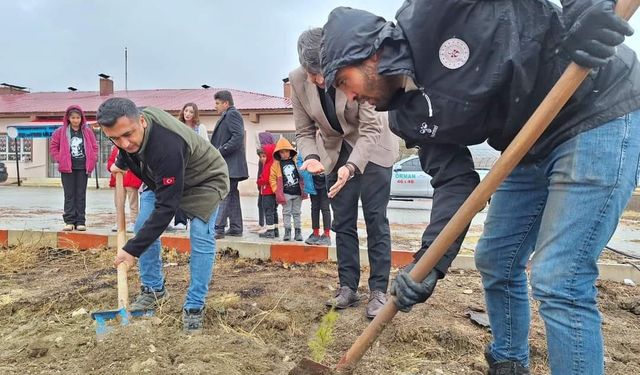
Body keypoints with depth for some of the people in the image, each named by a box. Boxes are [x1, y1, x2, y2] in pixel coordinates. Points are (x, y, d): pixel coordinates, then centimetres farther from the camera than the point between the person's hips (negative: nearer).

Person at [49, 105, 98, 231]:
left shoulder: (87, 131, 4)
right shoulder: (61, 131, 2)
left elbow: (94, 147, 10)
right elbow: (53, 146, 9)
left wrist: (92, 161, 1)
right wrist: (60, 159, 0)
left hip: (83, 168, 1)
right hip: (67, 168, -1)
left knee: (81, 195, 5)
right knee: (69, 195, 3)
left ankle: (80, 221, 9)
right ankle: (69, 221, 7)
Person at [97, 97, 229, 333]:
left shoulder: (167, 146, -44)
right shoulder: (128, 127, -20)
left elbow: (166, 206, -41)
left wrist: (133, 249, -38)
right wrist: (121, 163, 17)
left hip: (204, 180, -7)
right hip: (162, 179, 8)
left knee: (201, 239, -19)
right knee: (143, 227, 0)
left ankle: (194, 307, -7)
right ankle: (153, 290, 17)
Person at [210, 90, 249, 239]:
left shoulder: (232, 114, -8)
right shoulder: (227, 116, 22)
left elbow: (238, 136, -20)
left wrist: (220, 151, -19)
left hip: (230, 165, -10)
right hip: (229, 165, 10)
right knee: (232, 196, 11)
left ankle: (218, 229, -13)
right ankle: (235, 228, 16)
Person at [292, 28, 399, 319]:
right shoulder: (297, 80, -16)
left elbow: (371, 128, -27)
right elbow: (304, 131, -8)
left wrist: (351, 167, -42)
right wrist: (311, 157, -29)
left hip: (373, 148, -4)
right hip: (336, 152, 4)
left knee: (375, 219, -4)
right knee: (342, 222, 6)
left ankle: (379, 291, 4)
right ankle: (348, 287, 16)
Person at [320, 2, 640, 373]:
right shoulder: (410, 116, 0)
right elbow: (454, 181, -6)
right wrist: (430, 258, -15)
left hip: (600, 112, -7)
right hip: (532, 147, 8)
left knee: (559, 283, -12)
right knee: (495, 261, 13)